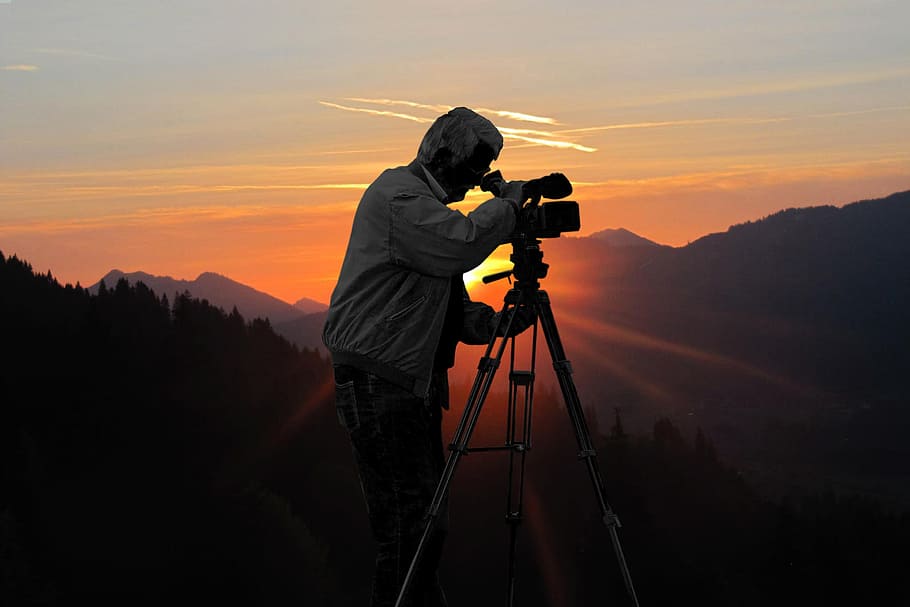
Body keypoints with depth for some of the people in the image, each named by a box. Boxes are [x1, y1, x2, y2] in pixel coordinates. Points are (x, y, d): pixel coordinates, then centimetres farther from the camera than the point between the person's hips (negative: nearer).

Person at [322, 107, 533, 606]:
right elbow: (462, 243, -28)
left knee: (426, 527, 13)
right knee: (408, 531, -10)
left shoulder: (427, 204, 21)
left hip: (415, 386, 10)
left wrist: (504, 321, 3)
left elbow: (454, 317, 20)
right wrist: (508, 200, -12)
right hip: (378, 385, -10)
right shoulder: (396, 194, -9)